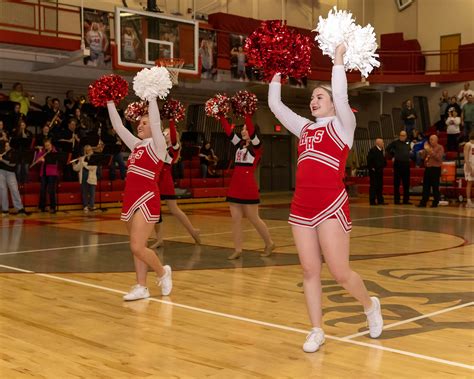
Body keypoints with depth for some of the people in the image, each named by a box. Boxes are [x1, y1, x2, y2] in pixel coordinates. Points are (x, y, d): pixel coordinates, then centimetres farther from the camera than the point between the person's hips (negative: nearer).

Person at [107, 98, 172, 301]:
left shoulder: (157, 144, -4)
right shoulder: (136, 144, 16)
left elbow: (155, 122, -18)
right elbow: (117, 126, 18)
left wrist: (152, 97, -18)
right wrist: (110, 102, 15)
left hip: (147, 200, -8)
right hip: (131, 199, 8)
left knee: (137, 247, -12)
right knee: (137, 247, 9)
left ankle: (163, 272, 11)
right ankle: (141, 287, 15)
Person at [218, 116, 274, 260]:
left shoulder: (256, 145, -5)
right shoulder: (239, 144, 13)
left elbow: (251, 130, -21)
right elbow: (227, 130, 8)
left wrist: (247, 112, -26)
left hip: (249, 187, -7)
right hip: (235, 186, 7)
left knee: (254, 219, 2)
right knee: (236, 219, 3)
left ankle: (269, 244, 19)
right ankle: (237, 249, 7)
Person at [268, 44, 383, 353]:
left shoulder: (343, 125, 2)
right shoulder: (304, 128, 17)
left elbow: (340, 95, -15)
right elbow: (275, 105, 20)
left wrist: (339, 59, -7)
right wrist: (278, 73, 18)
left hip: (332, 205, -6)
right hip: (302, 206, 6)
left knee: (340, 273, -3)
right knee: (310, 272, 5)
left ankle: (370, 305, 26)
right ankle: (317, 331, 14)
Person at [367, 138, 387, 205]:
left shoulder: (381, 150, 12)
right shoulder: (372, 150, -14)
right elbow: (369, 160, -19)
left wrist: (383, 166, 10)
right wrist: (371, 168, -17)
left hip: (380, 171, 8)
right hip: (374, 171, -8)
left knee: (380, 186, 10)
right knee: (373, 186, -5)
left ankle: (380, 200, 16)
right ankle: (372, 201, -1)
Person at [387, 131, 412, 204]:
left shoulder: (408, 143, 12)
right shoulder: (395, 142, -2)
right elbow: (388, 148, 4)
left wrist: (409, 157, 14)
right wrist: (393, 155, 1)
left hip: (406, 164, 5)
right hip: (398, 164, -5)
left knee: (406, 184, 7)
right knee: (397, 183, -1)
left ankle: (406, 200, 15)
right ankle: (396, 200, 3)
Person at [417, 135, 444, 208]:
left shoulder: (440, 148, -2)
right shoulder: (428, 147, 15)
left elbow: (439, 158, -15)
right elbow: (423, 156, 11)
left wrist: (431, 151, -20)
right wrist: (425, 149, -5)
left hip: (435, 169, -6)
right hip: (427, 168, 6)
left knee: (435, 187, -2)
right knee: (426, 186, 4)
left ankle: (435, 203, 6)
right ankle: (423, 202, 5)